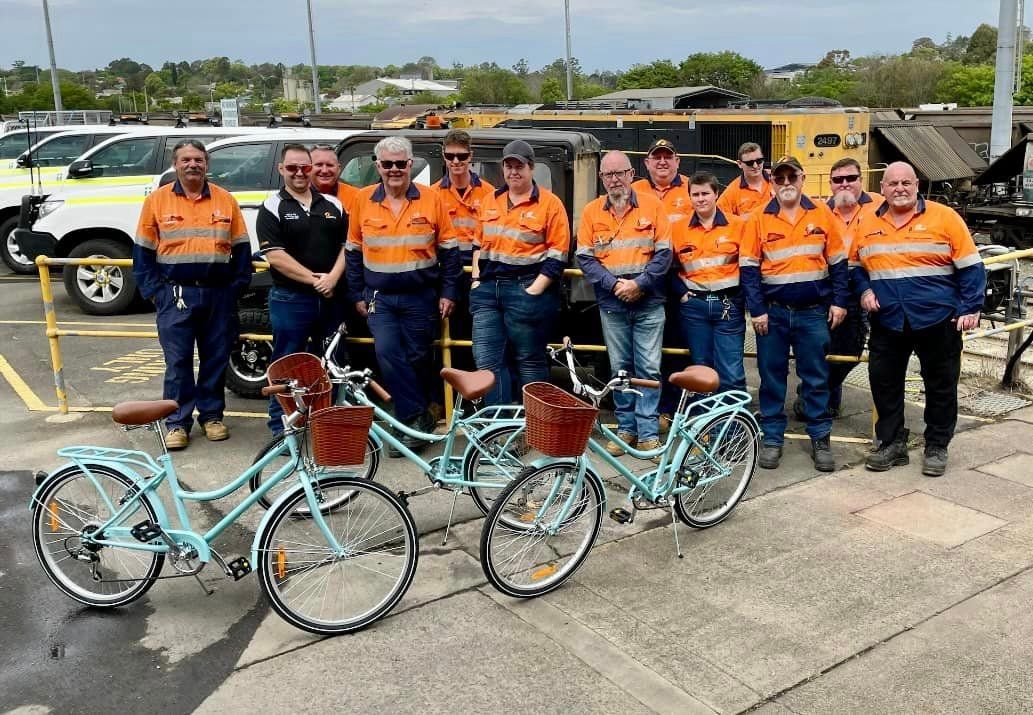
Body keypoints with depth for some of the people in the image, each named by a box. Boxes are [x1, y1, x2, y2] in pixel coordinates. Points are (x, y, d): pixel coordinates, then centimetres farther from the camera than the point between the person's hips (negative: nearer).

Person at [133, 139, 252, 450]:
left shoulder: (226, 201, 6)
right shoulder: (157, 200, 3)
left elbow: (241, 249, 8)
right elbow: (143, 251, 4)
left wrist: (237, 287, -1)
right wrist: (153, 291, -3)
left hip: (218, 294, 2)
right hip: (175, 295, -1)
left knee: (216, 359, 9)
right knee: (177, 361, 1)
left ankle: (212, 415, 22)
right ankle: (178, 422, 10)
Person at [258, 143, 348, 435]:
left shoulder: (333, 205, 11)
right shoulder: (272, 208, -2)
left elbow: (347, 245, 8)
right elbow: (276, 257, -10)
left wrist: (332, 278, -9)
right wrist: (314, 279, -14)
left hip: (331, 298, 4)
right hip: (290, 299, -4)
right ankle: (281, 427, 10)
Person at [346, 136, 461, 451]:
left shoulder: (431, 199, -3)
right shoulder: (363, 200, 1)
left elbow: (449, 250, 2)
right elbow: (353, 251, 8)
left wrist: (448, 293, -2)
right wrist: (358, 295, 5)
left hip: (421, 296, -1)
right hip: (379, 296, 1)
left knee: (418, 358, 7)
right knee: (387, 352, -14)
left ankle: (413, 417, 26)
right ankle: (418, 417, -6)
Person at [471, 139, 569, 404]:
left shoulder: (550, 204, -3)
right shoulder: (491, 201, 14)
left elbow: (557, 255, -8)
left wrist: (533, 292, -14)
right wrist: (476, 280, 8)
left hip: (528, 290, -5)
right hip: (487, 289, 5)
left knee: (530, 361, 4)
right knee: (485, 361, 1)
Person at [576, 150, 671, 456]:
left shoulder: (652, 206, 1)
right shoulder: (591, 212, 5)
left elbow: (664, 253, -2)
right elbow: (585, 258, 1)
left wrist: (639, 284, -13)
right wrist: (614, 284, -12)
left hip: (649, 303, -2)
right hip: (611, 304, 2)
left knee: (649, 369, -1)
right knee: (619, 368, 9)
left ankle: (648, 433, 7)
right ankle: (626, 428, 20)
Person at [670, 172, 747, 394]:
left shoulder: (738, 226, 1)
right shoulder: (678, 229, 5)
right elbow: (670, 267, 12)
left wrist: (745, 297, -4)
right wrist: (681, 293, 0)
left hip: (729, 305, -2)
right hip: (693, 305, 2)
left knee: (731, 373, -4)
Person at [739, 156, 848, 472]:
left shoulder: (822, 214, 3)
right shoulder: (758, 219, -1)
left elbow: (838, 262, 6)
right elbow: (748, 268, -2)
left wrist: (839, 302, 1)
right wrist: (757, 310, -7)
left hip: (813, 312, 1)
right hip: (773, 313, 0)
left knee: (816, 378, 7)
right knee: (772, 377, 7)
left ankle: (820, 439, 18)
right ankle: (772, 437, 19)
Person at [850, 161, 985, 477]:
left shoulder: (945, 217, -4)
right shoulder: (867, 224, 6)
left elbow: (970, 267, -3)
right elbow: (854, 266, 16)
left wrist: (970, 308, -9)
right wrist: (864, 290, -2)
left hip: (938, 321, -2)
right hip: (887, 322, 3)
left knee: (941, 387, 8)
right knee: (884, 385, 8)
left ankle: (937, 447, 22)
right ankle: (892, 444, 23)